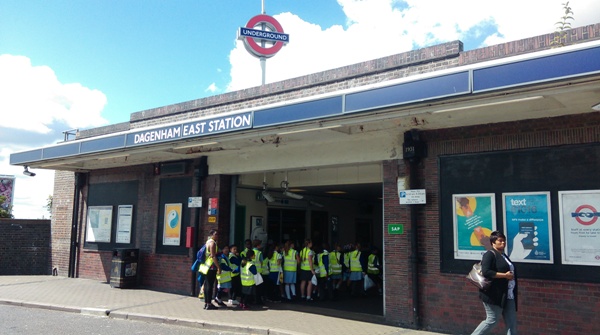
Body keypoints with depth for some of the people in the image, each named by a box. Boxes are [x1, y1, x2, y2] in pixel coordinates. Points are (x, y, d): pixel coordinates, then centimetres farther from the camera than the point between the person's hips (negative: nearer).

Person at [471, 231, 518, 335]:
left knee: (512, 323, 7)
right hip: (494, 295, -9)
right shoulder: (489, 254, -11)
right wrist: (505, 275, -21)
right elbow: (486, 272, -23)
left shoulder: (504, 256, 17)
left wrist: (511, 276, 9)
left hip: (508, 296, 9)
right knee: (491, 321, -4)